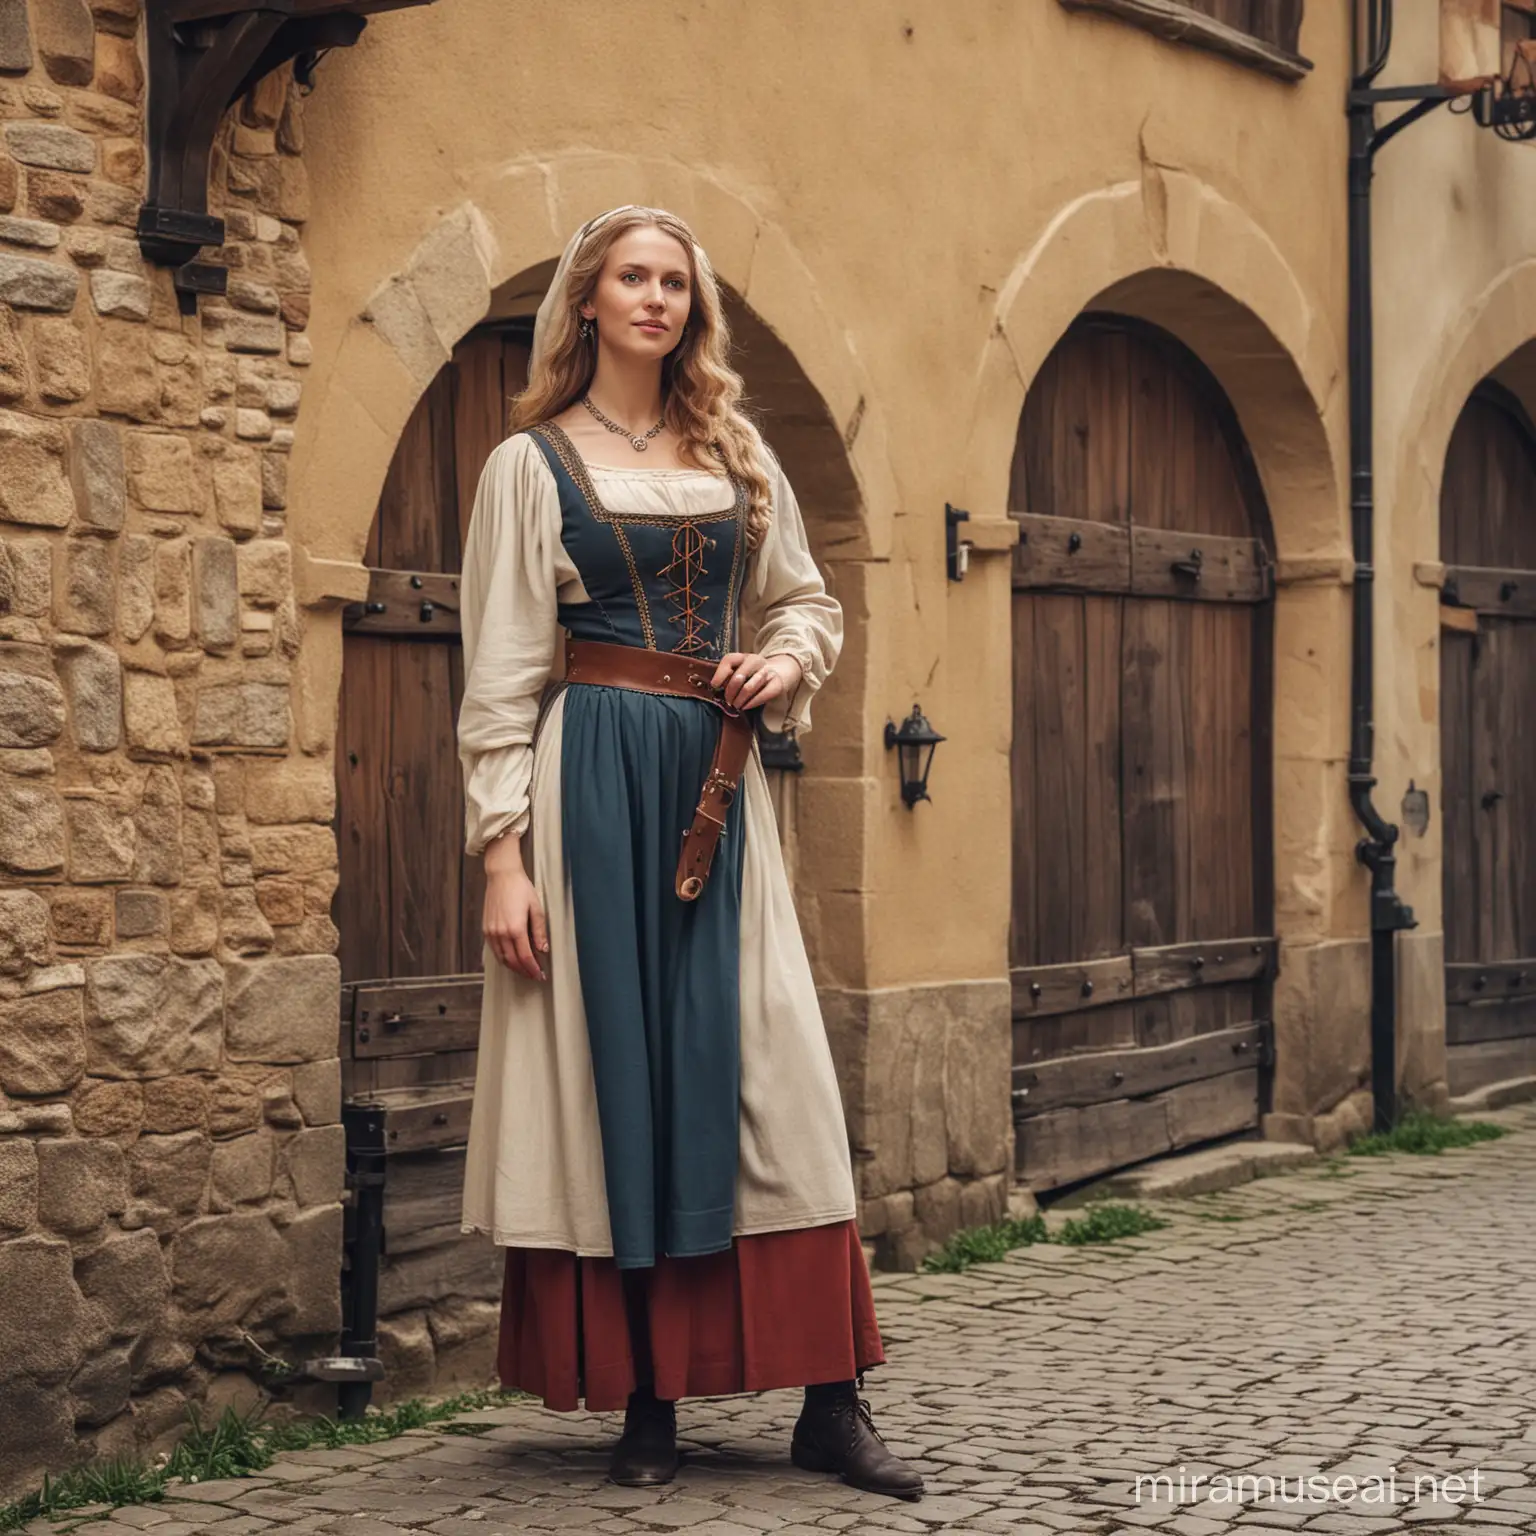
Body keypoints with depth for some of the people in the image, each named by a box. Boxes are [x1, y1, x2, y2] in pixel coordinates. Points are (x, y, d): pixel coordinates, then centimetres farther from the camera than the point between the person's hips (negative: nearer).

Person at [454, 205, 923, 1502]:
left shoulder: (738, 454, 14)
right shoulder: (534, 463, 3)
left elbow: (810, 600, 23)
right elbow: (501, 674, -1)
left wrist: (786, 663, -1)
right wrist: (504, 854, -9)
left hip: (718, 782, 3)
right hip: (591, 777, -3)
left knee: (769, 1070, -2)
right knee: (617, 1072, -3)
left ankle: (832, 1402, 1)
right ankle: (646, 1403, 6)